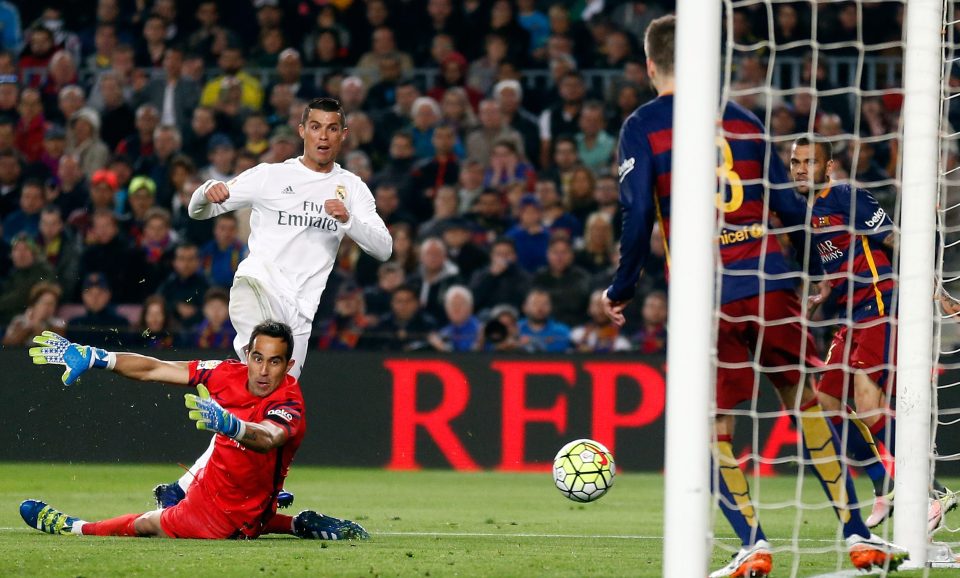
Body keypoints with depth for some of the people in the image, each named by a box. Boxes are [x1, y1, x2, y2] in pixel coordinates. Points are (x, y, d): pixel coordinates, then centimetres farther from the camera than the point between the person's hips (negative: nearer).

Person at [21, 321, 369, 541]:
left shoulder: (288, 406, -30)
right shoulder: (230, 374, -12)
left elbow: (267, 438, -54)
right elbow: (154, 370, -7)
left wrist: (227, 423, -74)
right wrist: (92, 358, -12)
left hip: (229, 519, -7)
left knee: (146, 524, 8)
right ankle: (297, 525, 29)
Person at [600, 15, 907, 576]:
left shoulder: (643, 128, 3)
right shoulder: (742, 118, 14)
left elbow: (638, 218, -6)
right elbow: (791, 206, 13)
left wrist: (621, 291, 5)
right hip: (771, 282, 3)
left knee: (714, 425, 6)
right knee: (805, 399, 13)